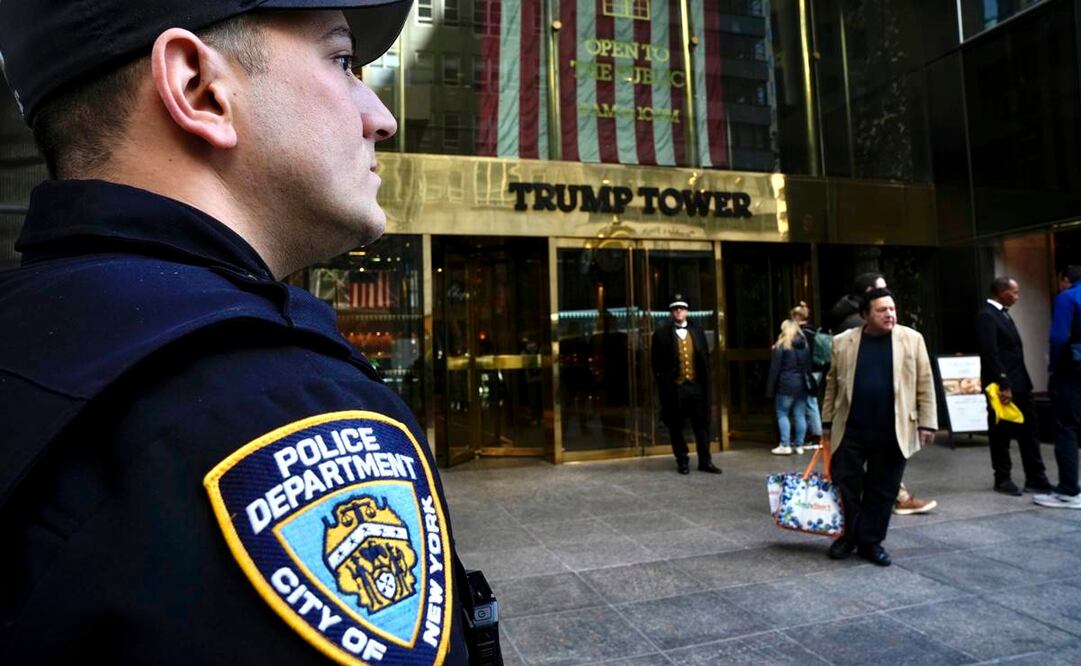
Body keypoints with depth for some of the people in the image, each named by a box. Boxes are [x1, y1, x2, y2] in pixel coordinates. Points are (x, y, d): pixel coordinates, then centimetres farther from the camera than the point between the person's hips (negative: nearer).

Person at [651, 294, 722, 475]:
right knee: (676, 426, 5)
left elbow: (705, 357, 13)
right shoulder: (662, 334, -1)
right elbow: (656, 362, -1)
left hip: (696, 385, 3)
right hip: (674, 387, -3)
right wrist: (662, 381, -6)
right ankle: (682, 461, 18)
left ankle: (705, 461, 16)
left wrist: (705, 379, 5)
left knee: (702, 424, 7)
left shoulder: (697, 331, 11)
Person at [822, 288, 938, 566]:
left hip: (893, 432, 0)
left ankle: (871, 541, 22)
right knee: (845, 485, 4)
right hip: (850, 430, 0)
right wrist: (827, 422, 8)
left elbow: (924, 385, 3)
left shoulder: (912, 339, 2)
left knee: (882, 491, 8)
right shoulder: (843, 342, 3)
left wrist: (927, 423, -1)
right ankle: (849, 536, 22)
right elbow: (832, 384, 8)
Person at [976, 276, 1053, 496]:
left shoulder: (1003, 313, 15)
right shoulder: (986, 316, -15)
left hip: (1018, 385, 9)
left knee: (1029, 433, 10)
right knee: (1001, 435, 3)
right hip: (1003, 387, -9)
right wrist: (1003, 385, -23)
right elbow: (991, 354, -22)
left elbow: (1012, 351, 17)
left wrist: (1021, 383, 14)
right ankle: (1003, 480, 15)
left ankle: (1036, 479, 18)